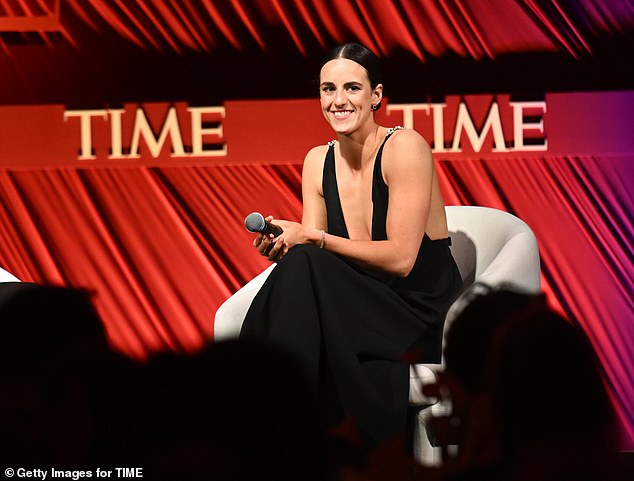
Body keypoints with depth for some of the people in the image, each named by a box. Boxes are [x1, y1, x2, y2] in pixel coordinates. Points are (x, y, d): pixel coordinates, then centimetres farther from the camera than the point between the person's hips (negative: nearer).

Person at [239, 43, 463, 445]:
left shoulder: (405, 147, -12)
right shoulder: (319, 162, 6)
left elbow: (400, 259, -17)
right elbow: (315, 252, 3)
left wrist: (312, 239, -18)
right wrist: (281, 244, -19)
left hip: (426, 318, -5)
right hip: (367, 314, 5)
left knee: (303, 266, -27)